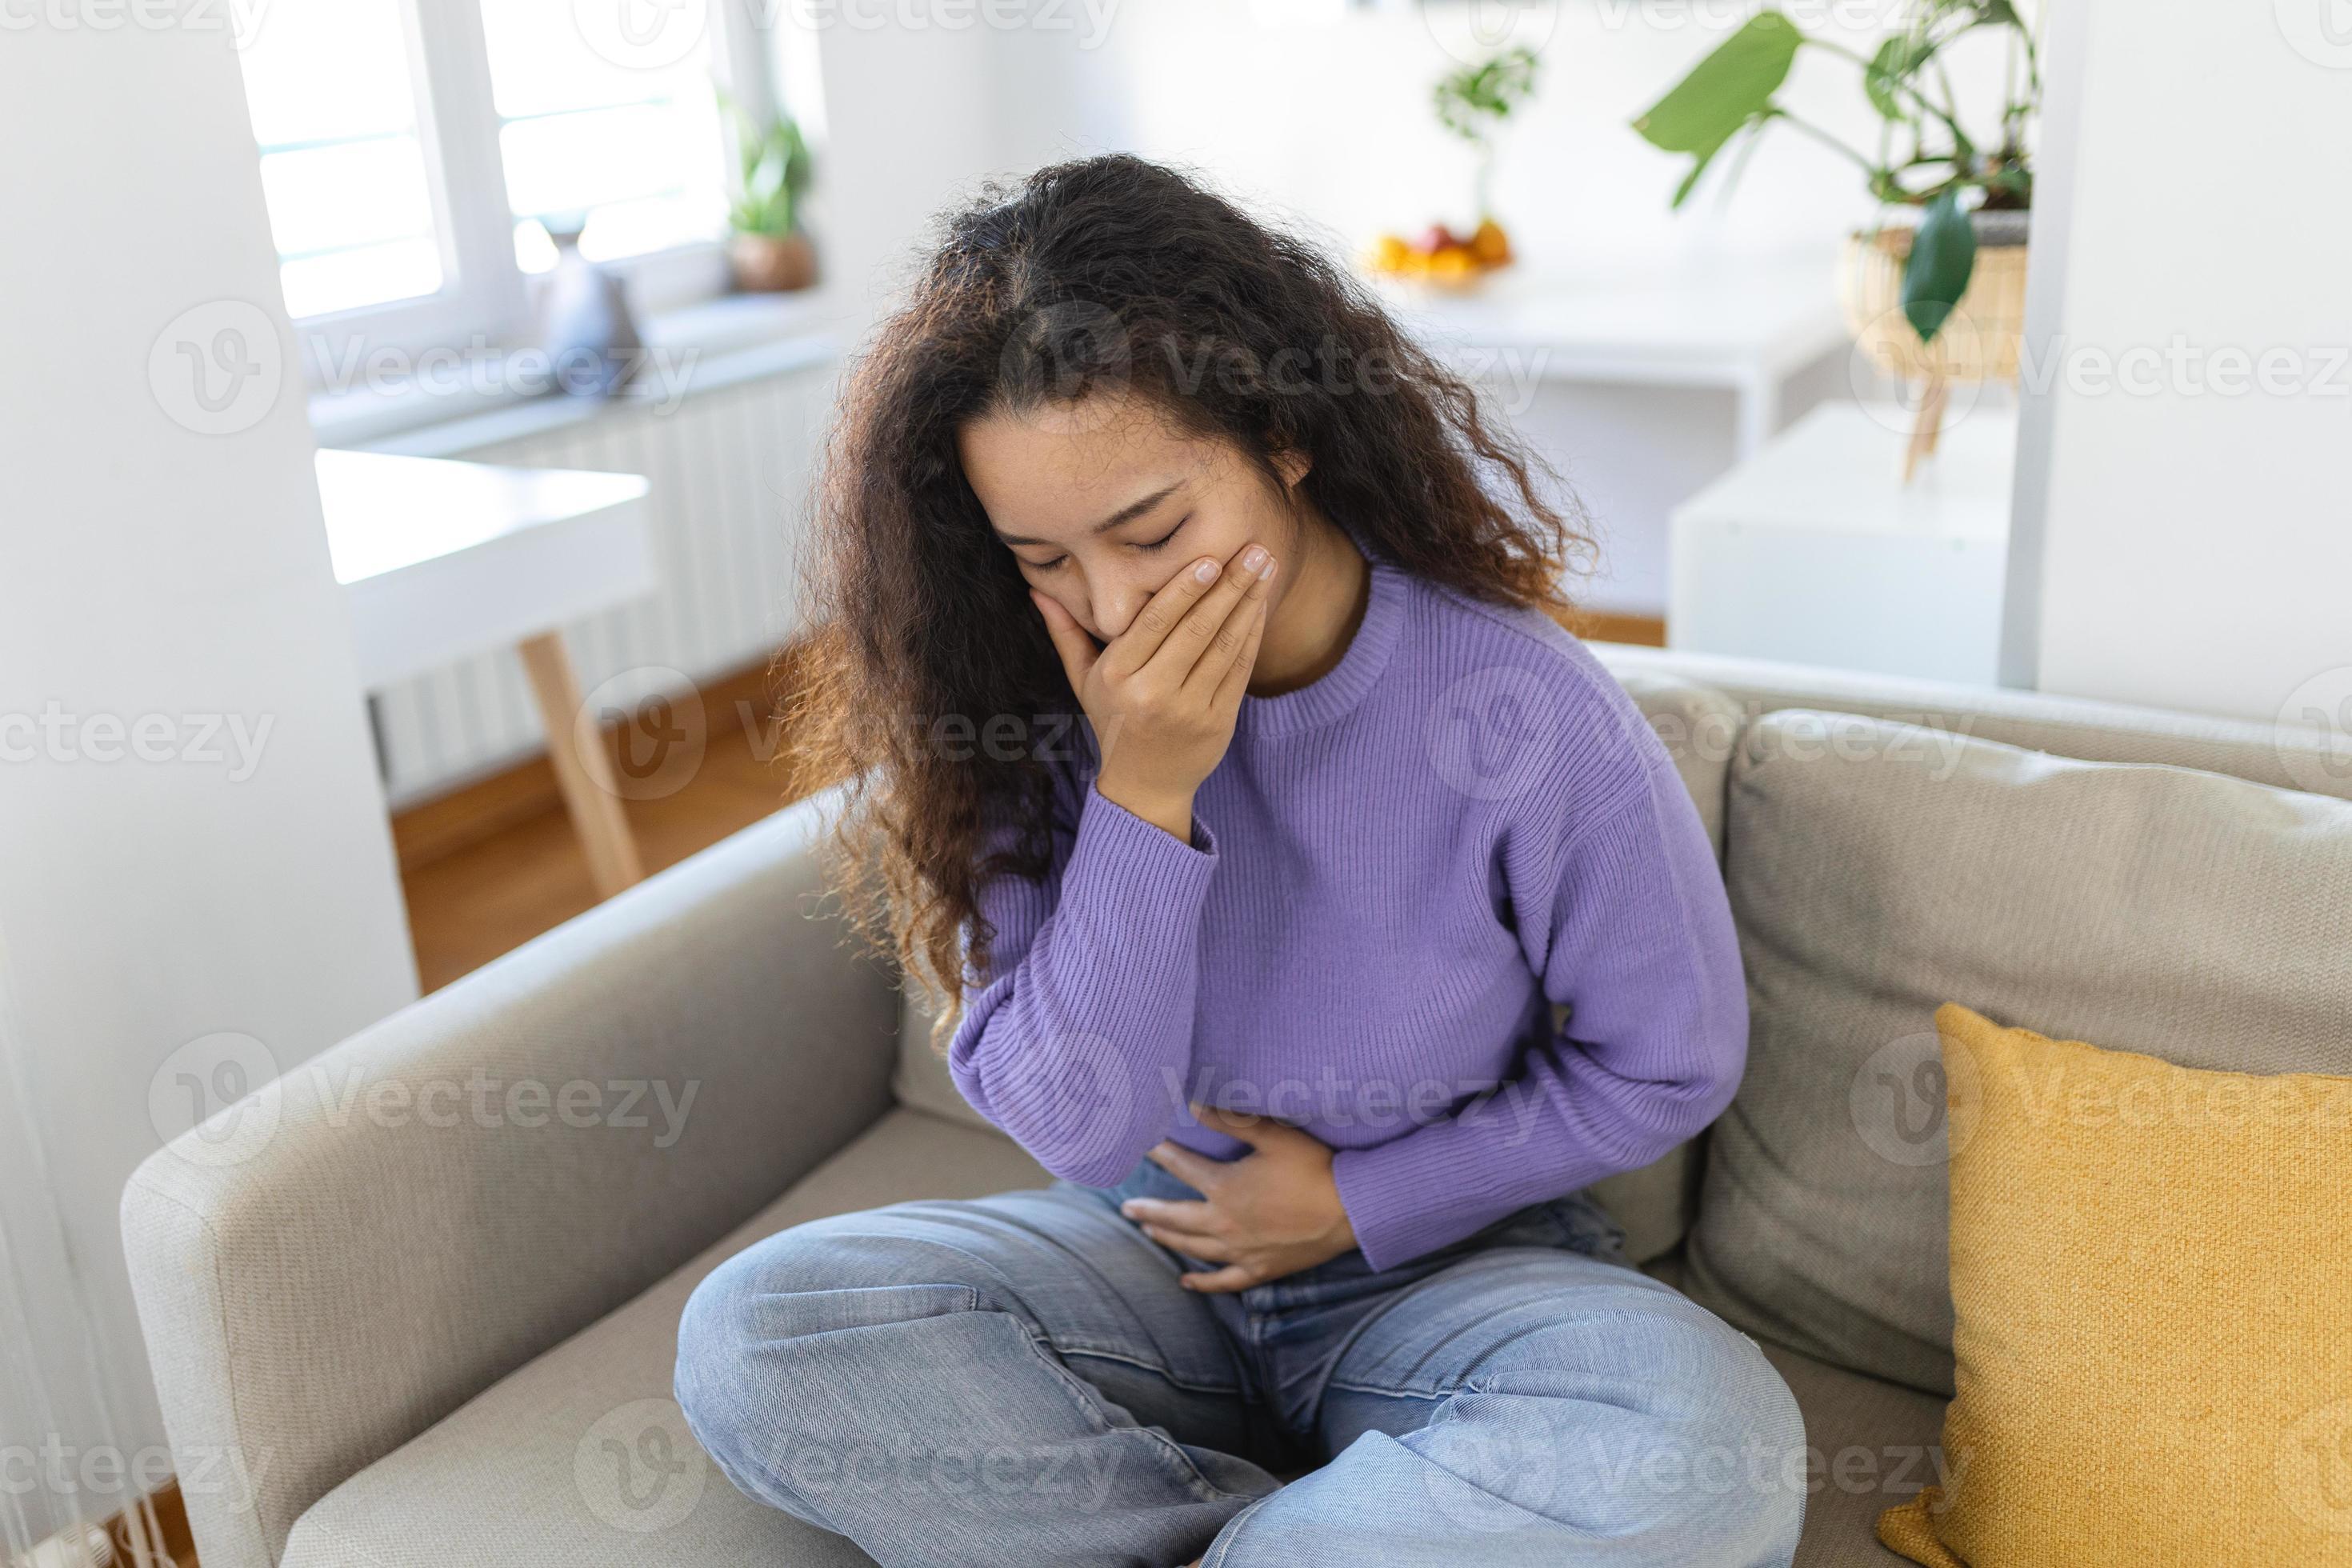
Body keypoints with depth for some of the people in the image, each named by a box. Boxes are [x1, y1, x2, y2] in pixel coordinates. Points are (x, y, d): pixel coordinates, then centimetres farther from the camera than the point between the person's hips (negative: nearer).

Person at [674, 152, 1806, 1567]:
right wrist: (1141, 798, -26)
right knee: (754, 1338, -21)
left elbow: (1669, 1067, -5)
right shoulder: (1040, 712, -12)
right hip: (1150, 1251, 2)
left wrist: (1357, 1201, -7)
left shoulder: (1528, 715, -19)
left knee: (1713, 1443, -32)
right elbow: (1076, 1127, -15)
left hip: (1444, 1256, -2)